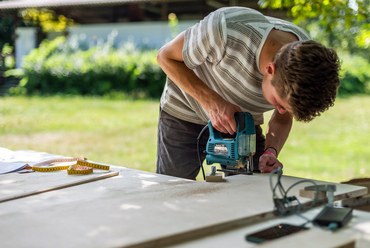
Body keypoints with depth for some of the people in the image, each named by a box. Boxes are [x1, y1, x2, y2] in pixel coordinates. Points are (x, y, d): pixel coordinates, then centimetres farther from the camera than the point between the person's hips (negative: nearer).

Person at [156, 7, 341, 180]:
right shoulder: (224, 31, -40)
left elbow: (283, 119, -6)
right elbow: (166, 56, -22)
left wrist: (270, 152, -26)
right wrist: (212, 102, -33)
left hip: (245, 123, 3)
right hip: (185, 114, -3)